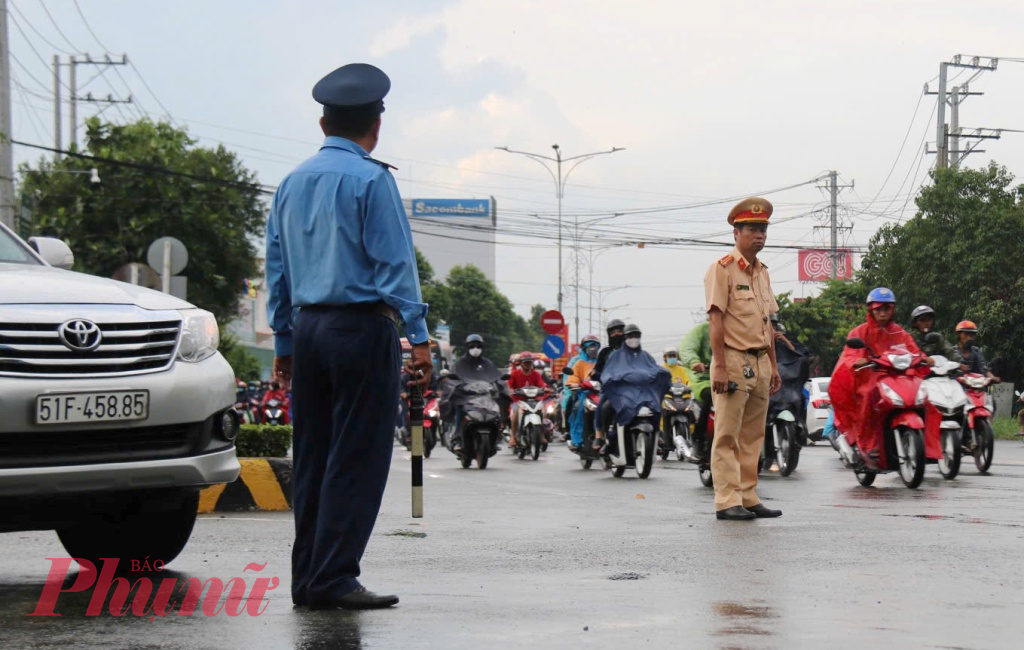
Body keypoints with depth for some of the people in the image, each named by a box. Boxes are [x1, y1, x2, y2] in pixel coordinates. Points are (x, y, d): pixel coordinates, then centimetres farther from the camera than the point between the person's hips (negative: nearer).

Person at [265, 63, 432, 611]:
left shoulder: (292, 183, 14)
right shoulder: (370, 179, -7)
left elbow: (277, 268, 16)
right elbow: (394, 262, -10)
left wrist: (284, 344, 20)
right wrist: (418, 337, -9)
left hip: (307, 325, 7)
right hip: (362, 324, -7)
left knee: (312, 456, 10)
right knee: (357, 458, -5)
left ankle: (306, 579, 12)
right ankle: (333, 579, -8)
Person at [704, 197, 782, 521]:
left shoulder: (762, 272, 19)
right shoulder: (722, 269, -7)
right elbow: (715, 320, -13)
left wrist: (773, 366, 18)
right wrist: (720, 367, -19)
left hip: (760, 363, 8)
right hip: (733, 361, -8)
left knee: (753, 436, 9)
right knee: (727, 435, -7)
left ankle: (748, 497, 14)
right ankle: (727, 501, -7)